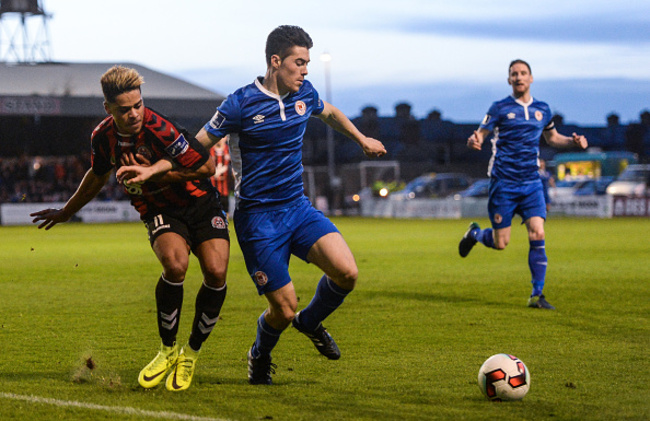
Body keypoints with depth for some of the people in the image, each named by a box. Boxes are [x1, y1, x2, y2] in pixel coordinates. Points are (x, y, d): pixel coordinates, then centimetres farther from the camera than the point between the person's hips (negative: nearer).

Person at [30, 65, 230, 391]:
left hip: (200, 204, -2)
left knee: (216, 271, -24)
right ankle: (168, 350, -10)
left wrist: (154, 173, -19)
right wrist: (66, 212, 28)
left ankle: (191, 353, 1)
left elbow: (206, 166, -16)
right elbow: (98, 175, 16)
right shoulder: (103, 137, -8)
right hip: (160, 212, 2)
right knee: (175, 263, -30)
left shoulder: (159, 129, -24)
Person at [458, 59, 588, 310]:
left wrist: (573, 141, 6)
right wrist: (474, 141, -28)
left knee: (537, 236, -11)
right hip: (503, 183, -3)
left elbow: (552, 138, 25)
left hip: (531, 183, 3)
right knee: (500, 243, -1)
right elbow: (480, 134, -4)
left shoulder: (542, 109, 11)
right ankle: (475, 233, 34)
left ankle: (537, 295, -4)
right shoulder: (500, 108, -2)